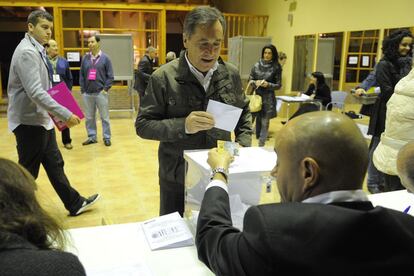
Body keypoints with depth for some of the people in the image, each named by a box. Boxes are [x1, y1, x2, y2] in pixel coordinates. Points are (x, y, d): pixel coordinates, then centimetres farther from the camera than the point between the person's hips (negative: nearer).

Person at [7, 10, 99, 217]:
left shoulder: (36, 51, 12)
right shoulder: (27, 52, -19)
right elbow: (35, 92, -28)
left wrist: (53, 113, 13)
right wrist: (65, 115, -28)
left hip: (41, 120, 10)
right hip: (30, 123, -10)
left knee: (55, 165, 16)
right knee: (28, 173, 4)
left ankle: (74, 203, 26)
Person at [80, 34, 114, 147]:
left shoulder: (105, 58, 0)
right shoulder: (85, 58, 7)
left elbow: (110, 76, -1)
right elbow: (81, 75, 10)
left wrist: (106, 89, -8)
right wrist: (82, 89, 4)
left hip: (101, 93, -3)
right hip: (87, 93, 3)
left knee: (104, 117, 3)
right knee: (89, 117, 9)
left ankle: (107, 137, 12)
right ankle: (92, 137, 20)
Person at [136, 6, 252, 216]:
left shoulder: (231, 74, -1)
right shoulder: (164, 77, -12)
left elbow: (243, 112, 13)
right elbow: (143, 124, -10)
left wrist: (243, 144, -2)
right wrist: (182, 126, -25)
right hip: (177, 178, -2)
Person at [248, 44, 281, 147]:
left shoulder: (276, 67, -3)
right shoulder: (257, 65, 3)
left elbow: (278, 85, -1)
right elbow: (250, 79, 9)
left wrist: (268, 84, -18)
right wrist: (255, 82, -12)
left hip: (268, 98, -2)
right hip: (256, 95, 2)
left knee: (265, 122, -3)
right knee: (258, 119, 11)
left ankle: (261, 145, 3)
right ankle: (258, 138, 28)